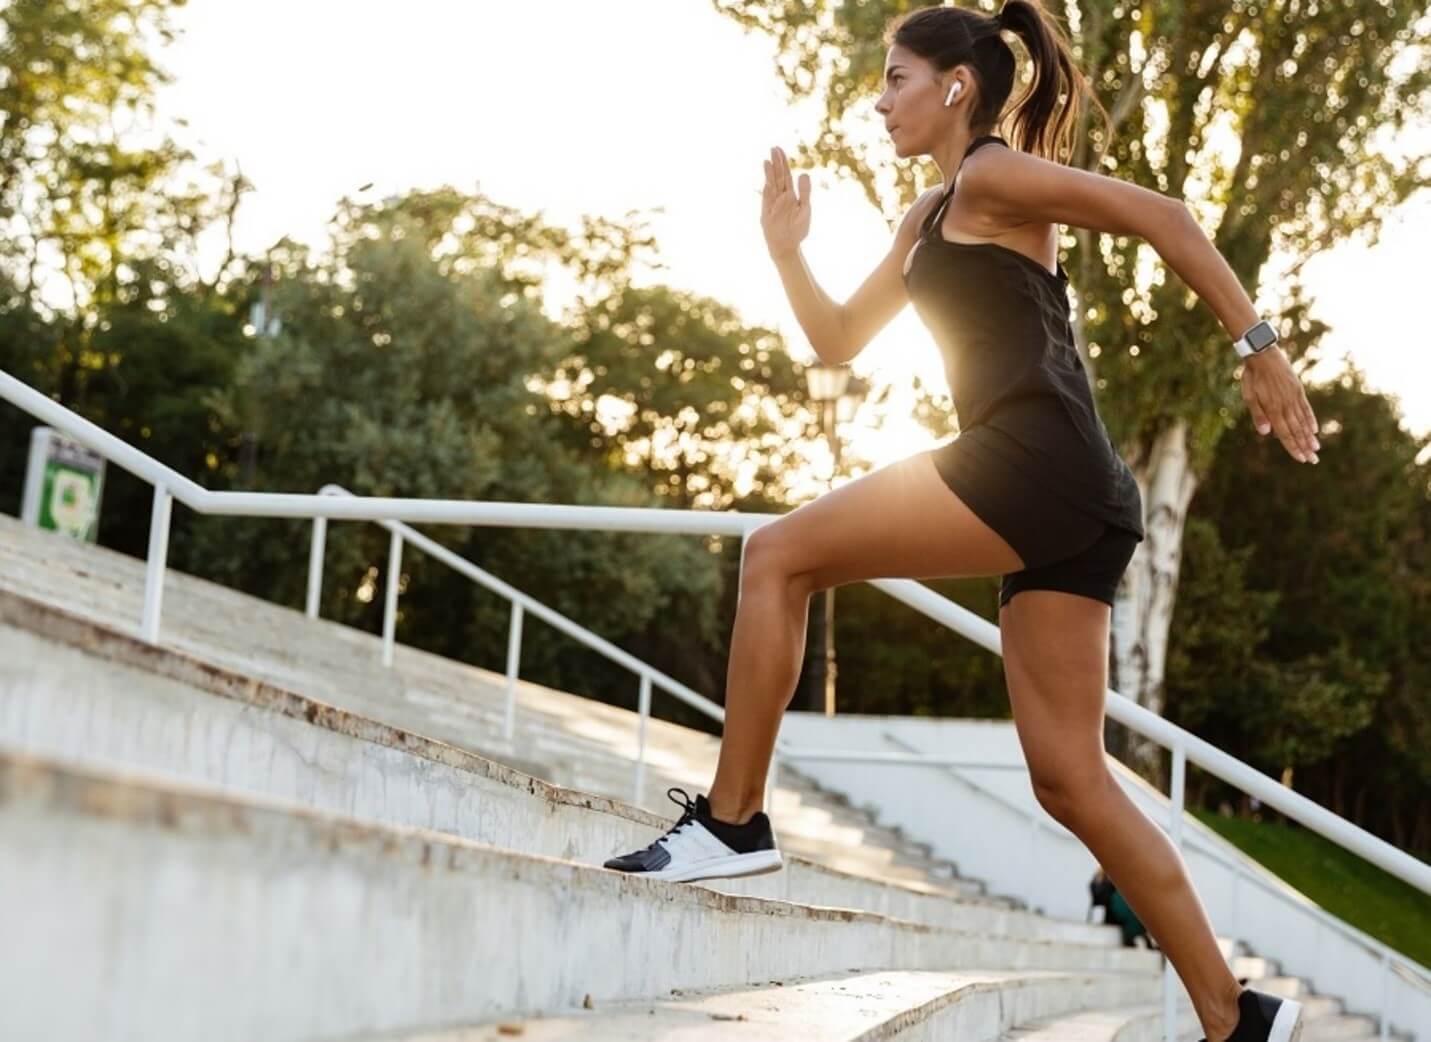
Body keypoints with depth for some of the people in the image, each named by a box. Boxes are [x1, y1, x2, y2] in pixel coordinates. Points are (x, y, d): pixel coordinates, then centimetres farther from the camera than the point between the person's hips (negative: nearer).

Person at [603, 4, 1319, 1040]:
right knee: (1071, 778, 7)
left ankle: (733, 820, -2)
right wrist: (788, 251, 19)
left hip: (1036, 461, -10)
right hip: (1066, 500, 10)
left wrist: (1259, 347, -13)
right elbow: (840, 342, 32)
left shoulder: (993, 175, 2)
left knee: (777, 555, -5)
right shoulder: (932, 218, 28)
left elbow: (1163, 217, -7)